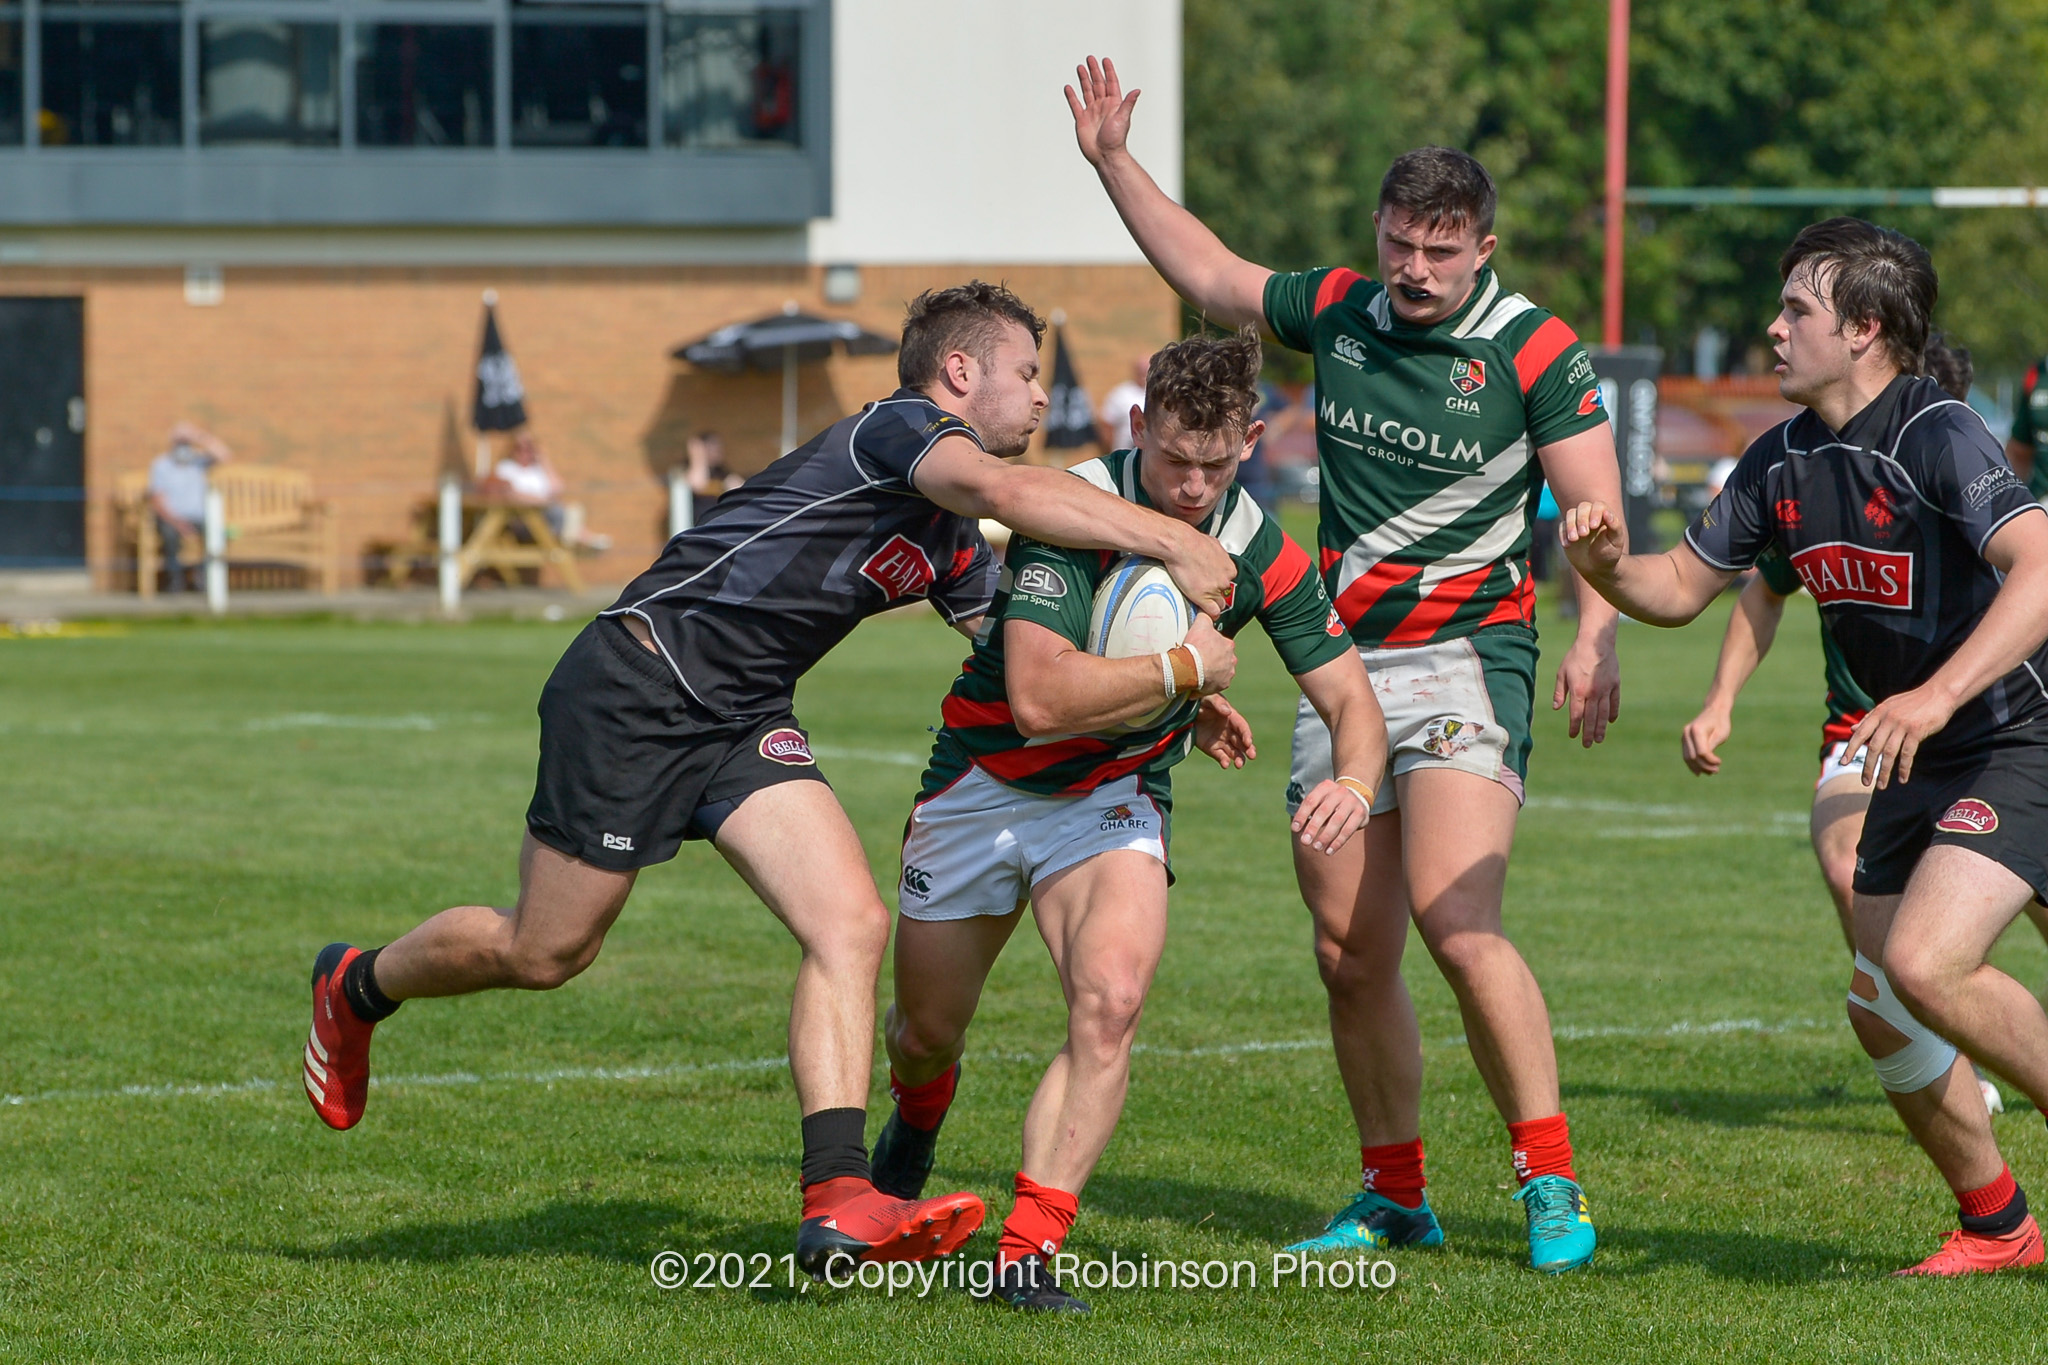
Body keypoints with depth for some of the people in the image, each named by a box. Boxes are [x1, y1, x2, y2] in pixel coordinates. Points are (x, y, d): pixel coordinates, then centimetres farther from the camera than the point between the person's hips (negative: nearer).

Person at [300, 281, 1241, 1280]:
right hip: (639, 684, -9)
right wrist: (1172, 541, -32)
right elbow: (1008, 492, -33)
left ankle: (838, 1198, -20)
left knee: (851, 925, -12)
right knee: (542, 954, 1)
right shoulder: (902, 427, -13)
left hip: (742, 723, 9)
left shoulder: (951, 548, 15)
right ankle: (355, 989, 31)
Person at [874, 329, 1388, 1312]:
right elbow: (1039, 695, -35)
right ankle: (915, 1124, 52)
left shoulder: (1264, 554, -12)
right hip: (985, 783, -1)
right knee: (926, 1033, 13)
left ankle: (1028, 1254, -20)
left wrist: (1353, 784, -28)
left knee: (1109, 1001, -25)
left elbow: (1349, 699, -6)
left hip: (1116, 799, 2)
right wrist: (1187, 669, -29)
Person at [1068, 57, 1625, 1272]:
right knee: (1350, 954, 6)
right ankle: (1396, 1197, 19)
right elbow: (1210, 274, 23)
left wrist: (1597, 640, -23)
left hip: (1467, 661, -6)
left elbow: (1596, 508, -9)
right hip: (1342, 665, 6)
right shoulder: (1338, 314, 8)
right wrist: (1114, 161, 18)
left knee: (1457, 924, -22)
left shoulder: (1536, 350, -7)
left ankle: (1554, 1187, -17)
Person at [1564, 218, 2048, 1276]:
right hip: (1919, 760, 8)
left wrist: (1937, 694, -44)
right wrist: (1610, 568, -10)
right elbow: (1685, 585, 13)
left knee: (1925, 962, -25)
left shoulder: (1938, 434, -21)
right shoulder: (1783, 462, 5)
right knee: (1881, 1016, 5)